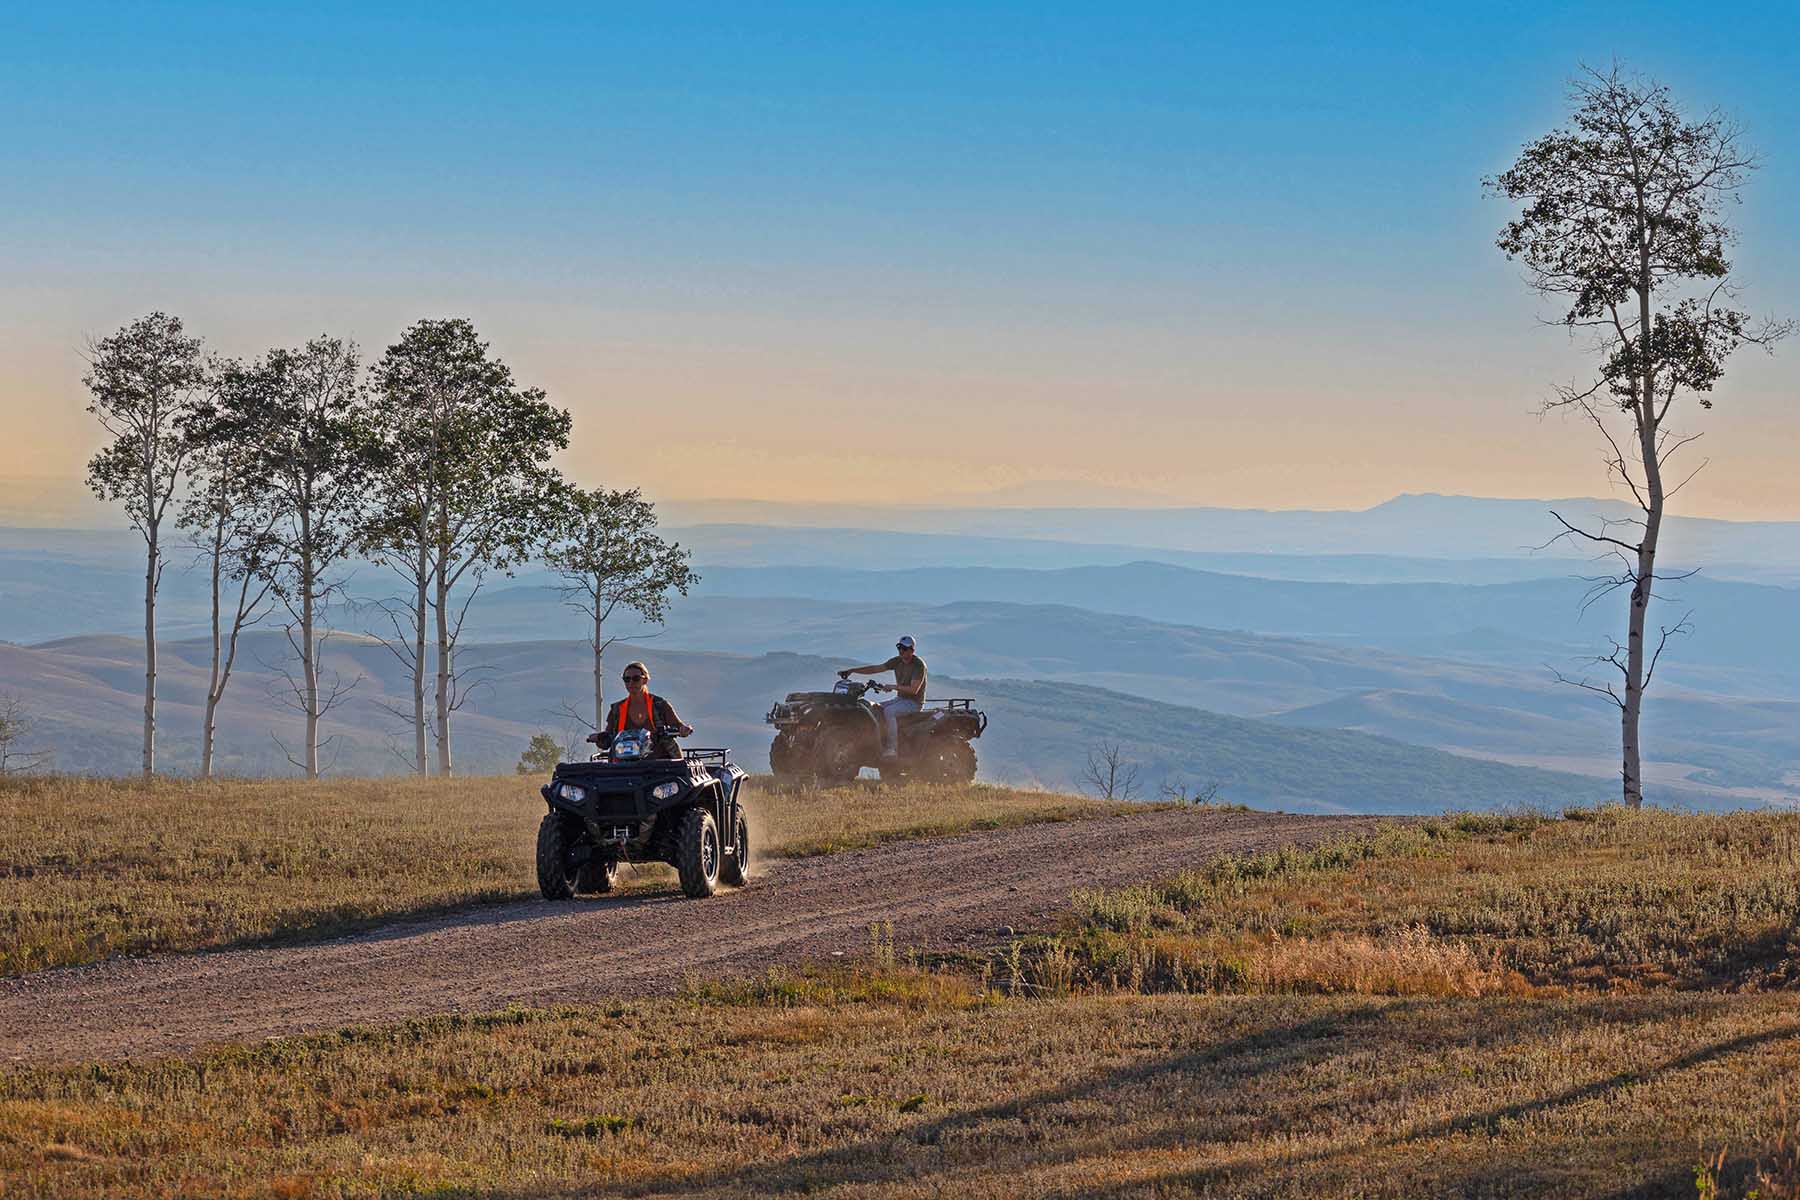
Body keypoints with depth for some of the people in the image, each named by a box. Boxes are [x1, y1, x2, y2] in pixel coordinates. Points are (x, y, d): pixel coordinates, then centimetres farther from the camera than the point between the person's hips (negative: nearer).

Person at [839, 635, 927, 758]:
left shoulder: (919, 665, -14)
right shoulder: (897, 661, 8)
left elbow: (913, 690, -21)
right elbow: (876, 668, 7)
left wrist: (894, 687, -26)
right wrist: (852, 670, 1)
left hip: (914, 702, -8)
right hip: (900, 698, 8)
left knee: (889, 711, -30)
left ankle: (892, 748, -30)